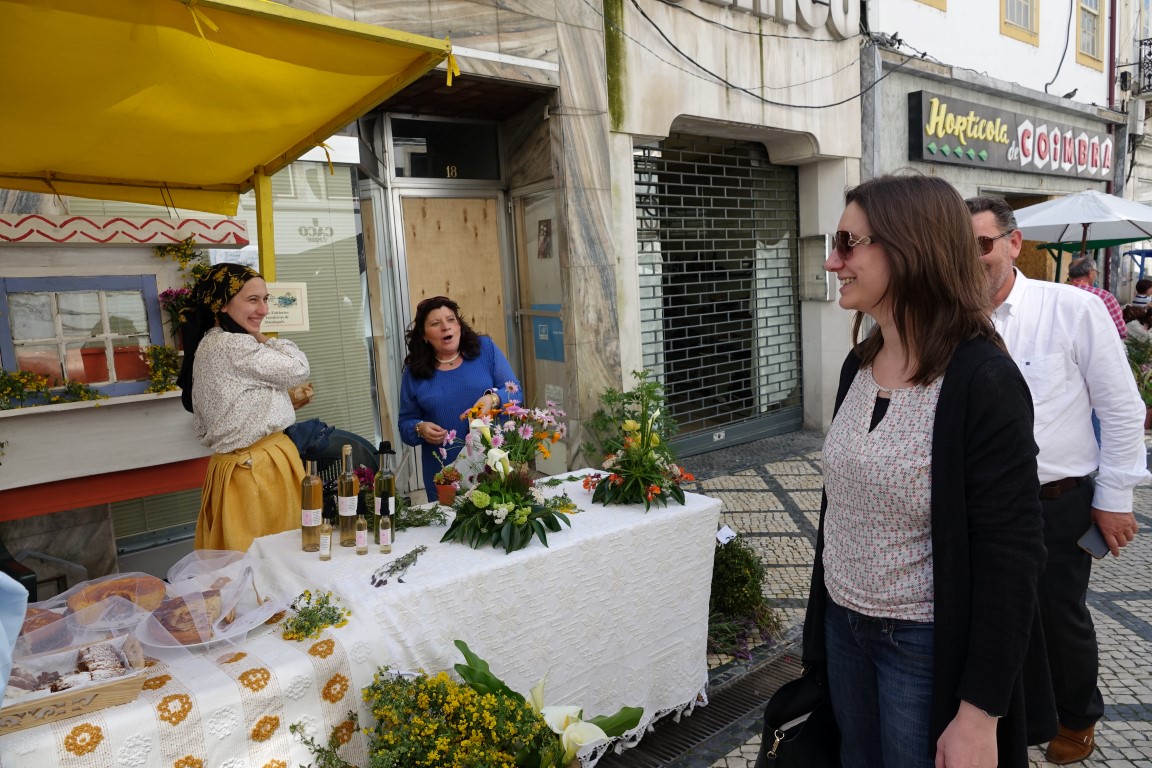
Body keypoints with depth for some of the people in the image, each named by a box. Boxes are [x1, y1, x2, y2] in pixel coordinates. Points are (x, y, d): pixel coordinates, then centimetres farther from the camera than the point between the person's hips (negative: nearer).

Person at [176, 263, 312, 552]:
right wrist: (263, 339, 1)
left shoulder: (211, 344, 14)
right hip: (258, 471, -10)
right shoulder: (231, 346, -18)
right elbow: (297, 370, -12)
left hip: (238, 466, 10)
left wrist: (288, 403, 13)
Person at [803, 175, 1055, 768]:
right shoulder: (859, 364, 0)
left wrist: (980, 715, -17)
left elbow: (1010, 557, -20)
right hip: (843, 626, 6)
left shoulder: (982, 382, -21)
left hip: (926, 647, -6)